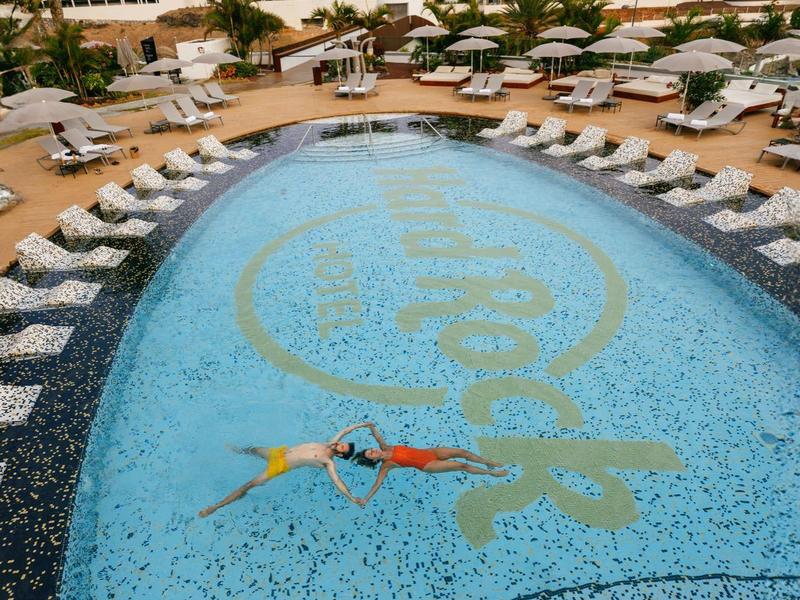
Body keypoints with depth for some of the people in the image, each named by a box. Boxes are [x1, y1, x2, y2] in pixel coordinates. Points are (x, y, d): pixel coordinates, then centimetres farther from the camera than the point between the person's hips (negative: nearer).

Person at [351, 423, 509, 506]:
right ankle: (492, 473, 7)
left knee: (462, 452, -3)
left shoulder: (385, 448, 3)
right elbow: (378, 482, -16)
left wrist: (371, 427, -4)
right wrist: (365, 499, -22)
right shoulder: (386, 465, -11)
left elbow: (378, 437, 8)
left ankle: (490, 462, 17)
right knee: (462, 465, -10)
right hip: (427, 465, -5)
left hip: (429, 451, 5)